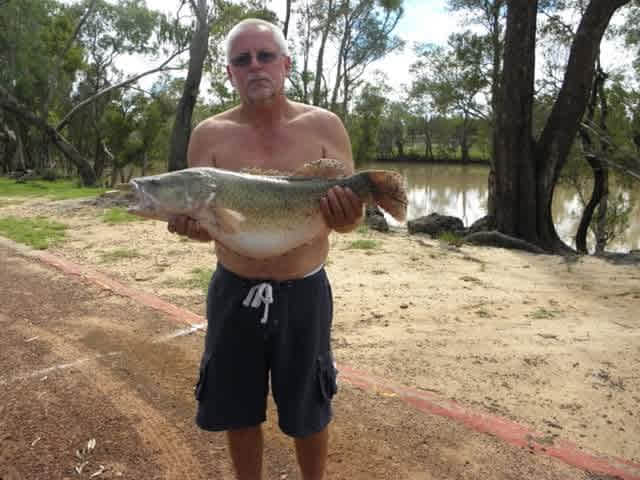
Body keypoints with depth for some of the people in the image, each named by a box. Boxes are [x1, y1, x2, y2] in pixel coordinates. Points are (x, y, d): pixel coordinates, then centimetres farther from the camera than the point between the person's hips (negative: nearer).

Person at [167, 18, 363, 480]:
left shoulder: (324, 126, -4)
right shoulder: (210, 135, -1)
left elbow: (349, 218, -3)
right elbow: (200, 220, -1)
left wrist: (344, 215, -27)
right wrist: (190, 223, -24)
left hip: (305, 293, -1)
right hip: (234, 293, 1)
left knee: (309, 413, 15)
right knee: (239, 412, 15)